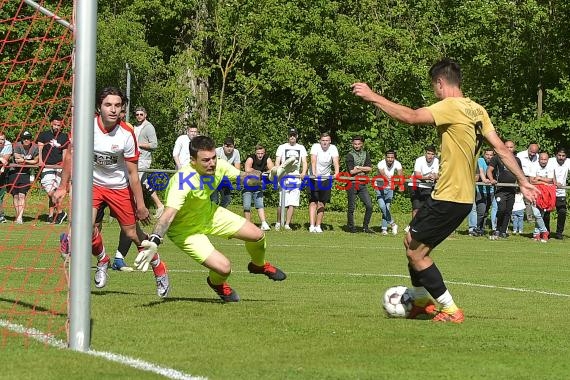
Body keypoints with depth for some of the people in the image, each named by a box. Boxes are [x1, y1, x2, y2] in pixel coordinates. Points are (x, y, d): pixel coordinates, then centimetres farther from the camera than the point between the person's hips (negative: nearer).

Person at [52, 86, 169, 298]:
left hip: (119, 187, -1)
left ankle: (159, 270, 21)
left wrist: (140, 205, -12)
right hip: (92, 183, 1)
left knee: (132, 233, 0)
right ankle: (102, 261, 7)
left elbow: (132, 173, -12)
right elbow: (71, 157, -5)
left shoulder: (127, 134, -18)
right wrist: (63, 187, -8)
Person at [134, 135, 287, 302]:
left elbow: (243, 177, -1)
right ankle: (217, 283, 23)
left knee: (257, 235, 7)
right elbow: (169, 214, -51)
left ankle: (259, 265, 45)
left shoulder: (218, 166, -20)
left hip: (209, 213, 7)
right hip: (185, 230, -7)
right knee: (223, 267, -18)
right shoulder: (184, 182, -40)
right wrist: (154, 241, -66)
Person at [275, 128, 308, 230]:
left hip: (296, 178, 2)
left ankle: (287, 224, -1)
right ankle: (278, 222, 12)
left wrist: (303, 172, -13)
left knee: (292, 203, -5)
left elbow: (304, 162, 7)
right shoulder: (282, 147, 9)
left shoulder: (301, 148, 15)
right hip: (284, 178, -2)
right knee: (282, 203, -6)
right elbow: (277, 162, 3)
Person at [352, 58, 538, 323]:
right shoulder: (476, 110, 9)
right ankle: (421, 301, 33)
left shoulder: (450, 107, -17)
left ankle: (451, 310, 0)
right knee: (412, 242, 21)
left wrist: (373, 97, -23)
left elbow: (411, 117, -28)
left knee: (415, 251, -2)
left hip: (449, 198, -9)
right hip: (464, 196, 10)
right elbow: (500, 147, 10)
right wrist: (523, 181, 14)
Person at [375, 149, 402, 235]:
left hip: (390, 189, 2)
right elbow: (383, 174, -40)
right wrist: (388, 180, -61)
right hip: (380, 188, -2)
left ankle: (384, 228, 8)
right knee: (382, 206, -21)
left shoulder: (397, 164, -15)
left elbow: (400, 174, -28)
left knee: (387, 207, 0)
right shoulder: (381, 164, -23)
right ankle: (392, 223, -12)